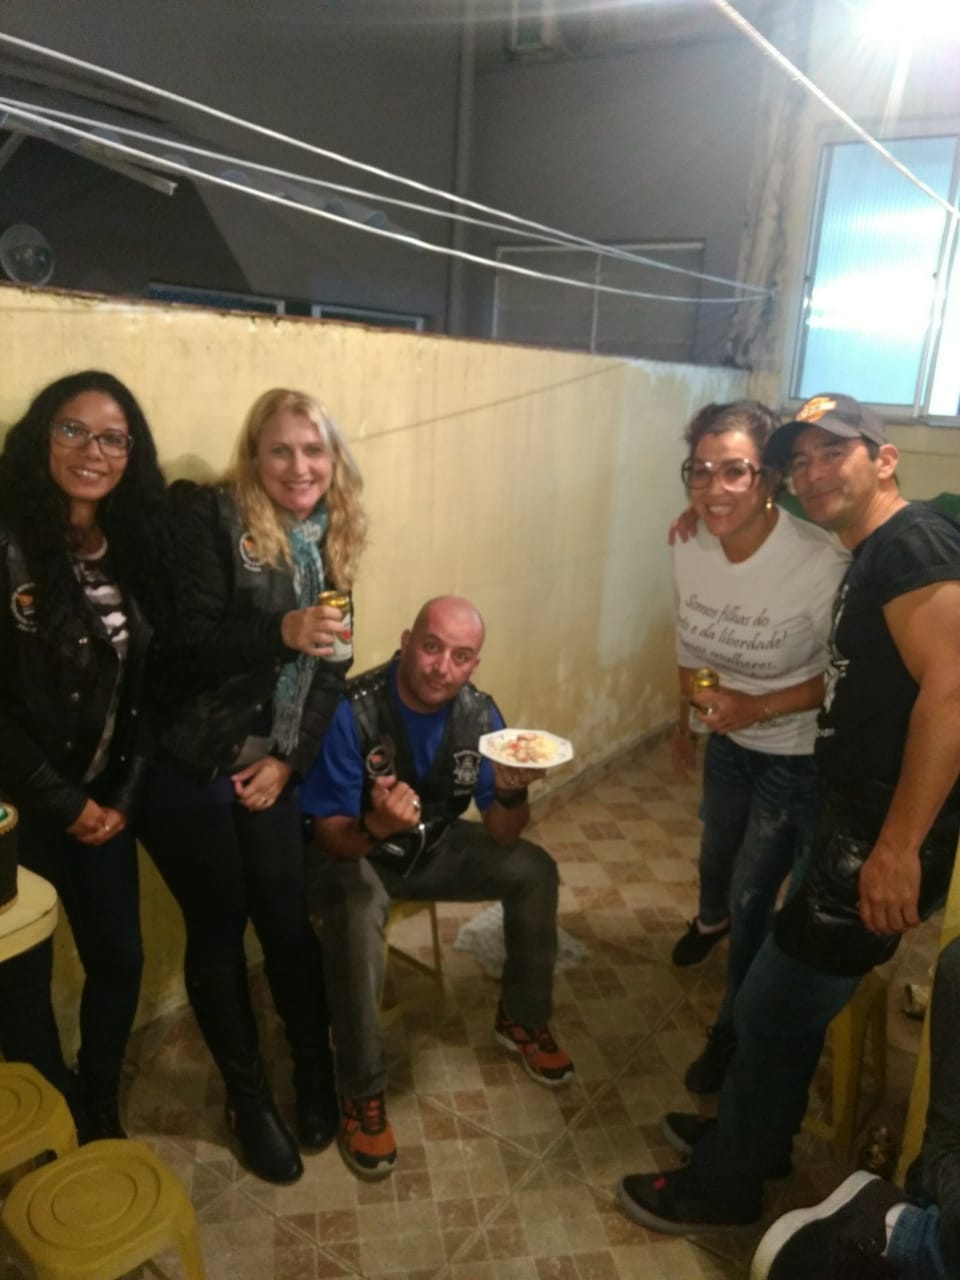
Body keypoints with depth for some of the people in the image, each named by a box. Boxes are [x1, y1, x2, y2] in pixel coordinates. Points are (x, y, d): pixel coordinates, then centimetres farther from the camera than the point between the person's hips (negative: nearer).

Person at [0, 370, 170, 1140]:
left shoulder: (135, 546, 2)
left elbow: (149, 685, 5)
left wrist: (122, 796, -1)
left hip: (101, 797, 5)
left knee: (120, 957, 14)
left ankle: (102, 1111, 39)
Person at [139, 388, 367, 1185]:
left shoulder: (328, 542, 5)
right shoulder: (208, 519, -12)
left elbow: (331, 669, 4)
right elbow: (184, 645, -19)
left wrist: (289, 760, -6)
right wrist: (281, 633, -34)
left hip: (272, 772, 4)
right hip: (190, 772, -4)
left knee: (289, 924, 10)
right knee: (219, 932, 9)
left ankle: (315, 1069, 35)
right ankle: (248, 1096, 30)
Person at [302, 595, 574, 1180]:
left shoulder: (479, 713, -14)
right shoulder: (353, 712, -28)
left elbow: (502, 837, -10)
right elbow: (330, 837, -25)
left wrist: (511, 792, -33)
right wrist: (376, 827, -48)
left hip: (433, 847, 5)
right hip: (355, 854, -4)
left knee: (535, 870, -9)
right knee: (355, 916, -35)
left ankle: (523, 1018, 15)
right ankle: (363, 1095, -13)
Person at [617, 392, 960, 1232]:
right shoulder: (873, 559, 14)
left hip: (888, 832, -10)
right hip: (861, 819, 10)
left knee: (776, 1004, 4)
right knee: (784, 999, 22)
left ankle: (724, 1185, 25)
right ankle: (753, 1141, 43)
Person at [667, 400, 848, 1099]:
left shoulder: (824, 564, -34)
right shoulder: (690, 548, -16)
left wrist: (762, 706, -31)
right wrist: (685, 720, 13)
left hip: (799, 756, -5)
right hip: (728, 740, 6)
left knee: (754, 897, 5)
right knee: (717, 852, 30)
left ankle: (734, 1029, 34)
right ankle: (711, 919, 67)